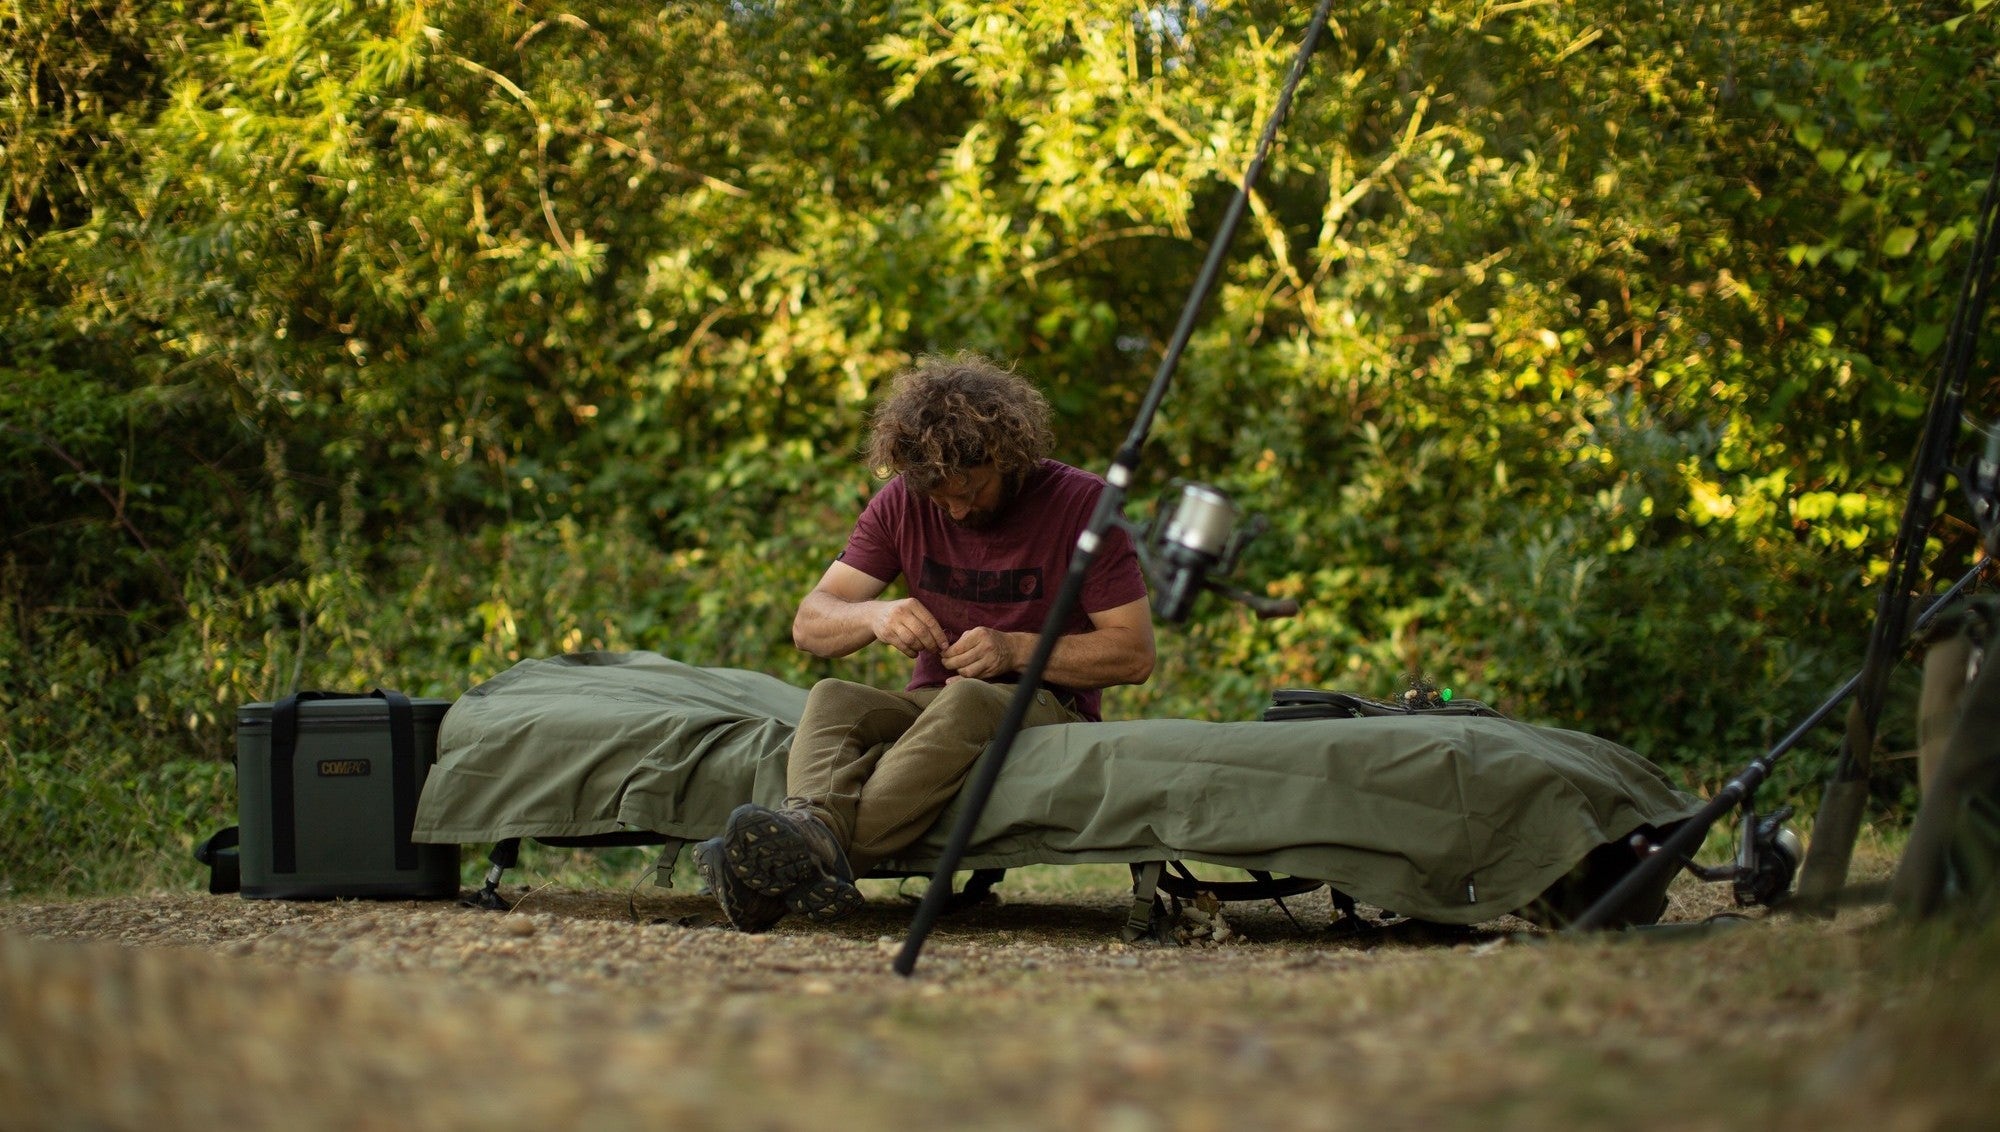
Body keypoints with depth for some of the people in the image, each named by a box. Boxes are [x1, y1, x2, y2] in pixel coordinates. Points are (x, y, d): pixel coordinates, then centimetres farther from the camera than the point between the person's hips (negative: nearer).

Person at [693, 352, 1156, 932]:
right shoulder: (903, 503, 3)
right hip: (930, 704, 4)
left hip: (1046, 707, -4)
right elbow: (808, 624, 2)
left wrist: (1017, 648, -21)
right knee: (832, 698, -28)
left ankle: (810, 844, -59)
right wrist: (873, 616, -21)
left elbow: (1134, 654, -7)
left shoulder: (1080, 503, -7)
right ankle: (818, 847, -60)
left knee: (966, 700, -38)